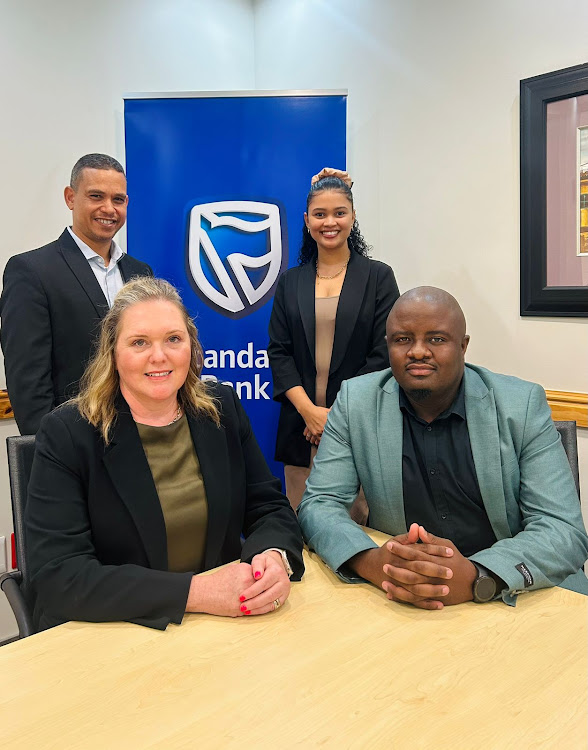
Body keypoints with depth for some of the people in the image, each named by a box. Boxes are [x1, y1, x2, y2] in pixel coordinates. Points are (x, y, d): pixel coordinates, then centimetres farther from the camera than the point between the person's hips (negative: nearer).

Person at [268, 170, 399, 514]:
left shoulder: (378, 276, 3)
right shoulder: (290, 282, 11)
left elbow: (383, 355, -3)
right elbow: (278, 352, 5)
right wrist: (309, 410, -9)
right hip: (301, 426, 2)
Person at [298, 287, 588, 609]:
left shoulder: (523, 405, -7)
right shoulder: (355, 401, -4)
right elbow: (319, 505, -6)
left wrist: (477, 577, -30)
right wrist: (370, 561, -28)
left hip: (518, 596, -1)